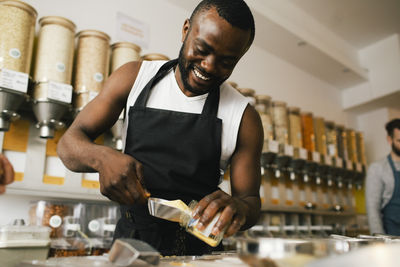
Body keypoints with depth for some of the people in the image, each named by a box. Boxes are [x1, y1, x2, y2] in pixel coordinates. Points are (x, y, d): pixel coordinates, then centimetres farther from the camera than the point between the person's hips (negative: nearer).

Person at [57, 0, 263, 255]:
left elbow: (251, 200, 0)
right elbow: (69, 142, 1)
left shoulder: (244, 117, -7)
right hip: (129, 237, -1)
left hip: (196, 251, 2)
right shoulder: (134, 77, -2)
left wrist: (237, 208, -24)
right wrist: (102, 157, -21)